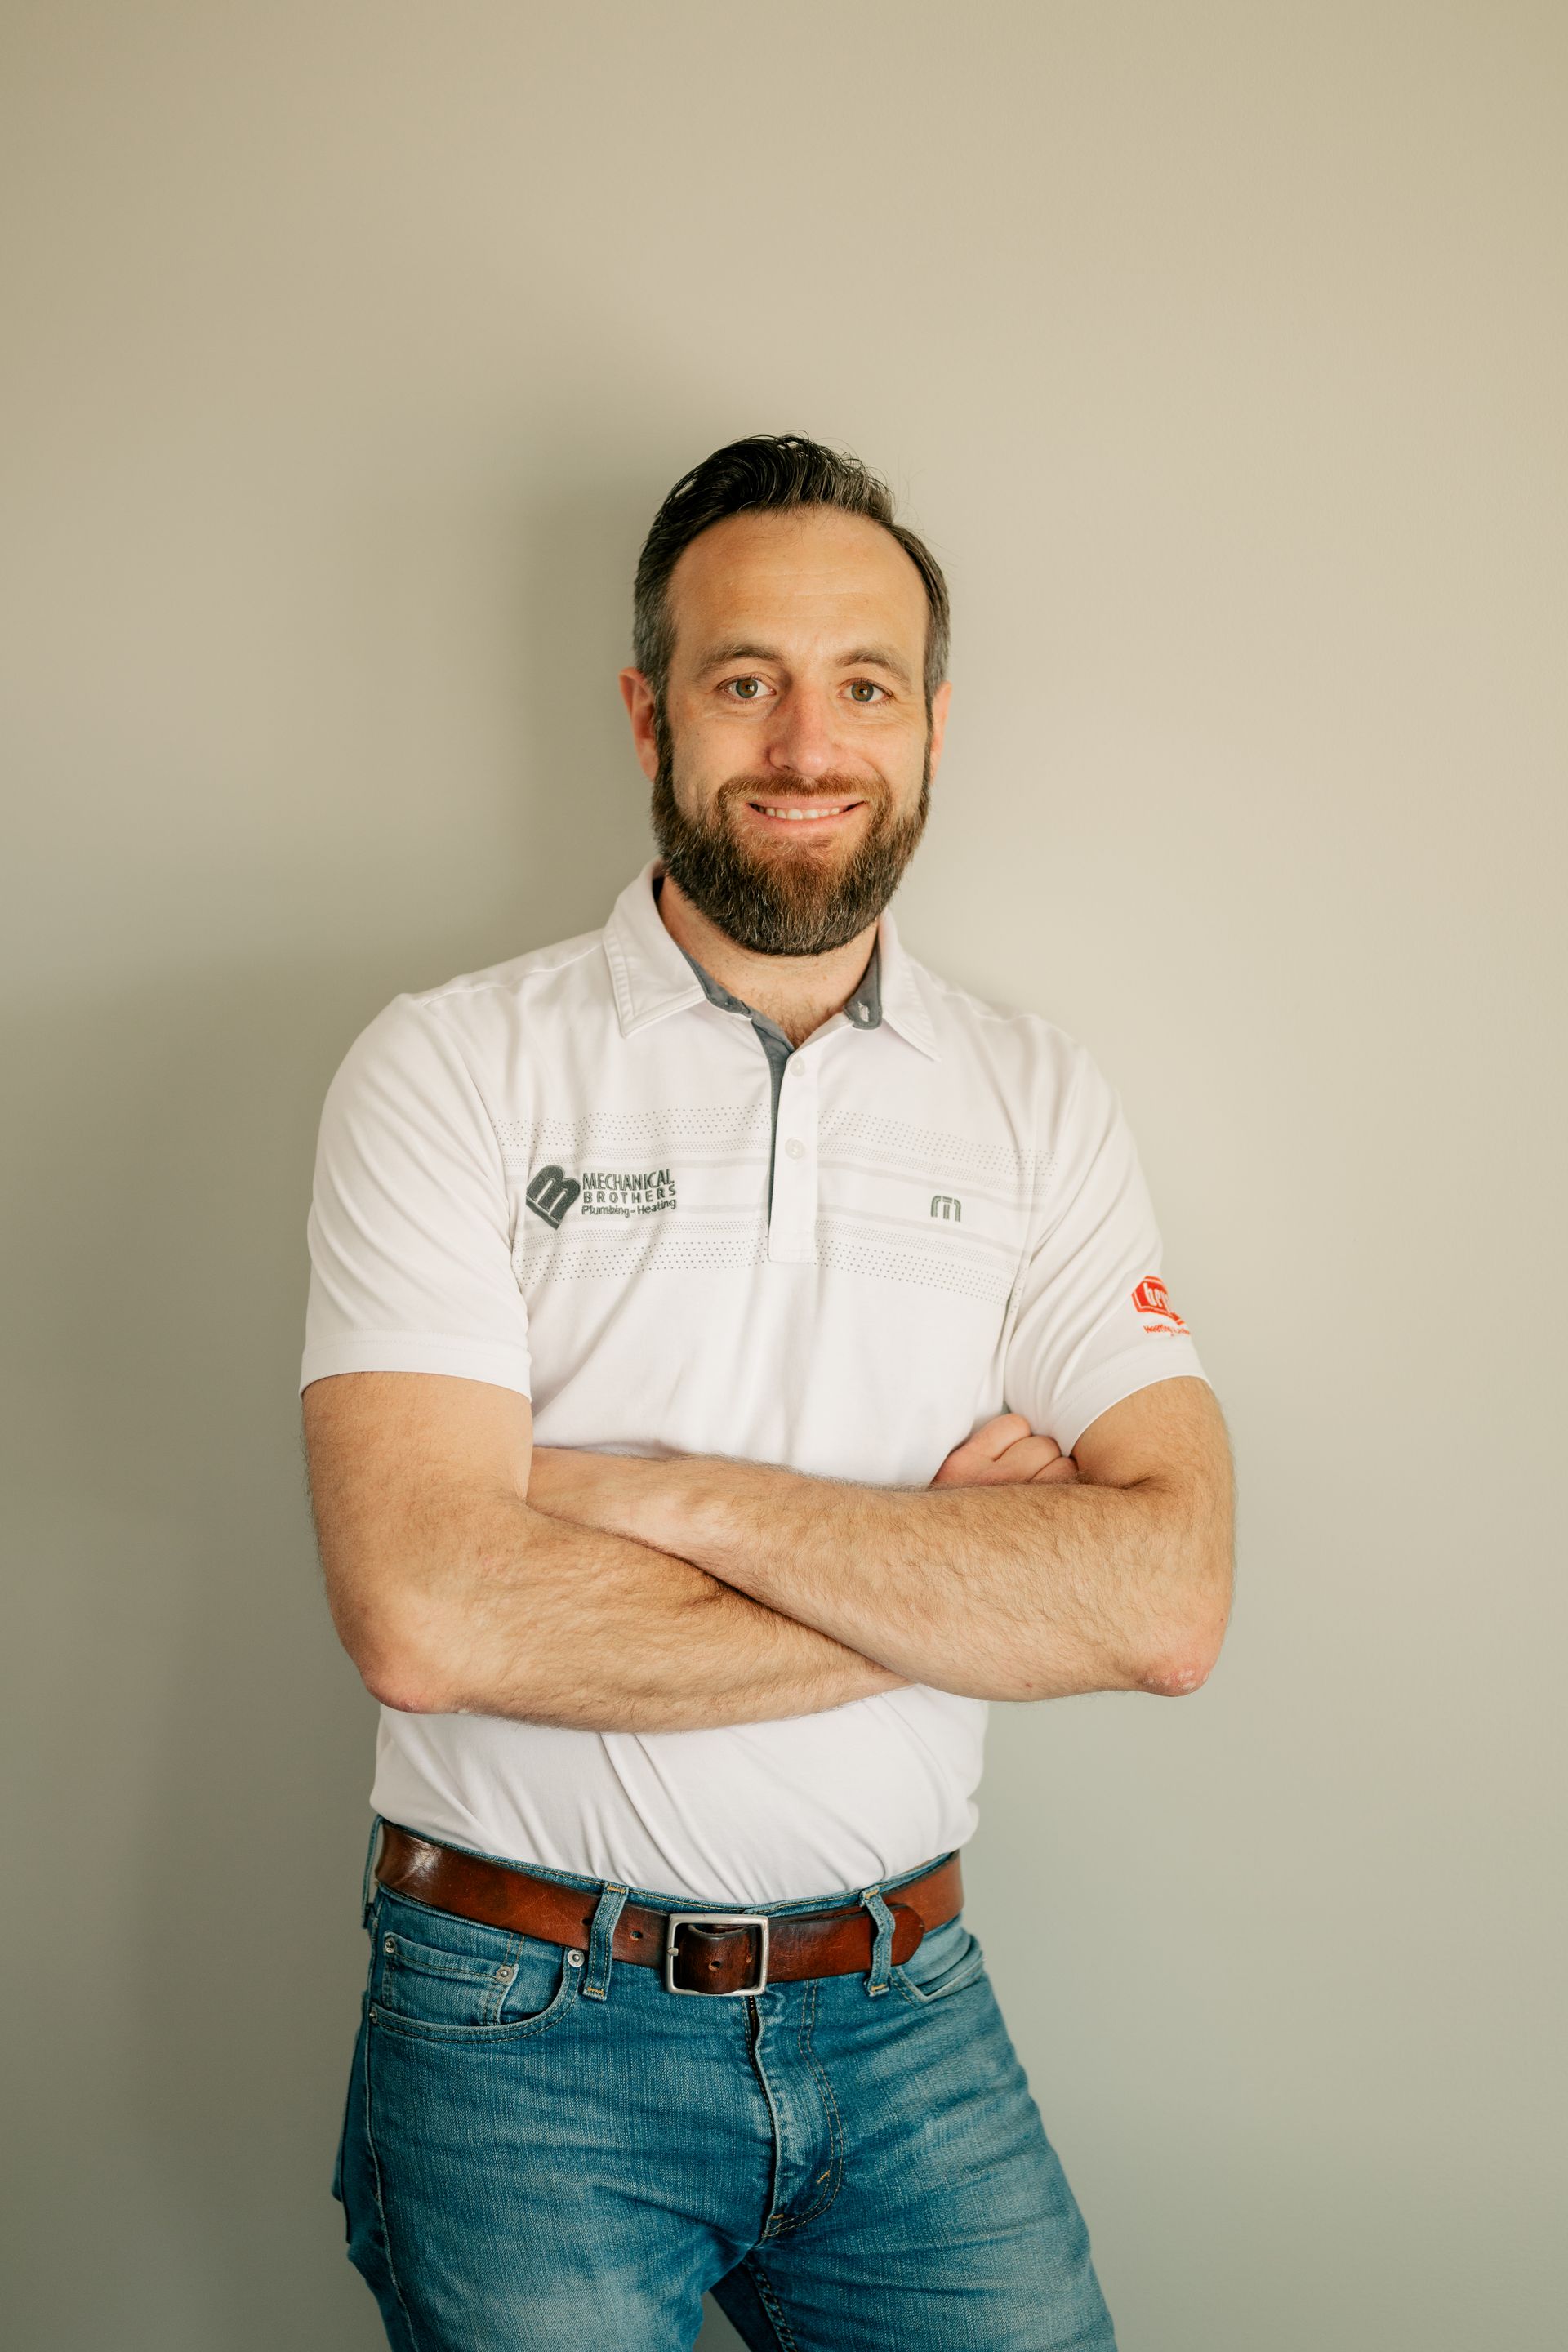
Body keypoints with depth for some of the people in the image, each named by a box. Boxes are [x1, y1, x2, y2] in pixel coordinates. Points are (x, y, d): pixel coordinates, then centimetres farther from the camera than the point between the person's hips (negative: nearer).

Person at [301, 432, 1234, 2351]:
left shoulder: (1038, 1103, 1)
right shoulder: (453, 1069, -8)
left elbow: (1170, 1599, -11)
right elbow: (427, 1614, -21)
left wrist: (665, 1494, -18)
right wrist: (954, 1576, -14)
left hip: (905, 2017, 3)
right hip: (530, 2034, -2)